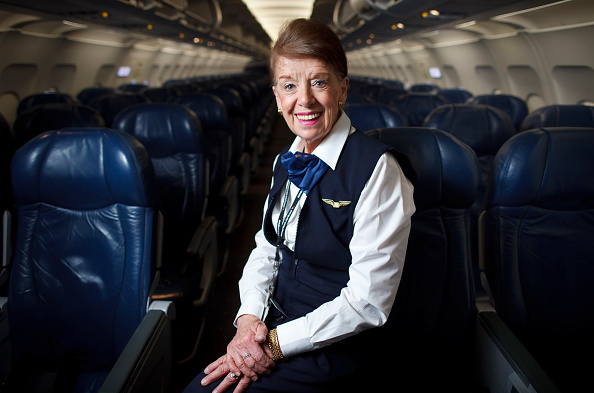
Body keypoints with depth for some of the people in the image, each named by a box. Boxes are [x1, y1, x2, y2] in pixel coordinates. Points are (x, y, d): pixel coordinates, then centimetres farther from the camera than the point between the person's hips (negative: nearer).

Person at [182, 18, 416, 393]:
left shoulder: (378, 168, -19)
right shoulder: (287, 162, 5)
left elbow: (369, 299, -20)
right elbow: (266, 248, 11)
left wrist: (277, 342, -19)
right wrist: (249, 317, -8)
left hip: (335, 349, -6)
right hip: (273, 332, 6)